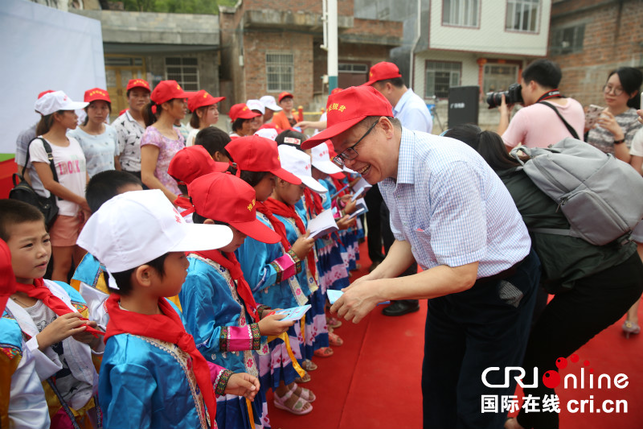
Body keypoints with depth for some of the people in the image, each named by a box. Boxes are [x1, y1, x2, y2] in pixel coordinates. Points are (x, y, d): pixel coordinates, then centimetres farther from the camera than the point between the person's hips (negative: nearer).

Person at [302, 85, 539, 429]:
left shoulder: (447, 168, -34)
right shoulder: (385, 170, -6)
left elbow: (462, 274, -32)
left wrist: (377, 291, -31)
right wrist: (377, 276, -11)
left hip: (498, 286, -7)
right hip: (449, 281, 7)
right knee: (436, 388, 20)